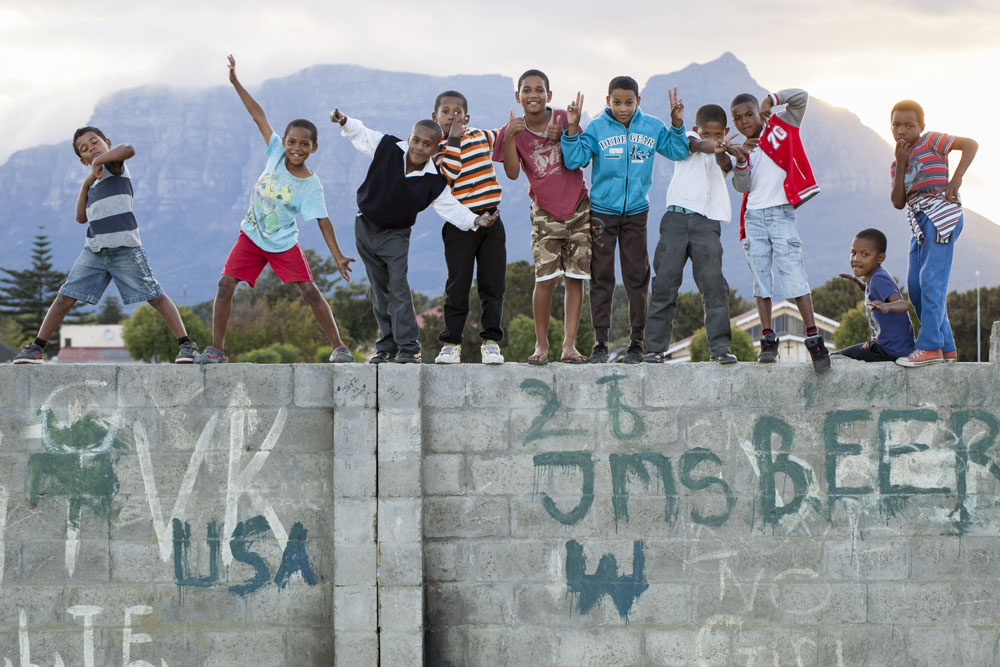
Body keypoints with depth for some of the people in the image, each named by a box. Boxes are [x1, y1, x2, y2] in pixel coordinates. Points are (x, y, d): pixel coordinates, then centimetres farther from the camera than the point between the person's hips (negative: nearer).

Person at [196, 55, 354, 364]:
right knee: (225, 284, -10)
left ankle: (338, 346, 2)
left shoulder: (311, 185, -17)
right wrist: (236, 83, -6)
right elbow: (259, 116, -7)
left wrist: (338, 256, -20)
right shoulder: (276, 152, -9)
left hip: (284, 244, -3)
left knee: (309, 291, -8)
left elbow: (323, 221, -15)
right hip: (251, 235, 3)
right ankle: (216, 348, -4)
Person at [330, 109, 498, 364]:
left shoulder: (434, 182, -16)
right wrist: (345, 122, -18)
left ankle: (408, 348, -13)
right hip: (365, 227, 2)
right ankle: (386, 347, 15)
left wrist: (475, 220, -25)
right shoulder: (386, 147, -14)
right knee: (378, 290, 8)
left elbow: (450, 207, -10)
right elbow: (361, 134, 0)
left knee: (398, 286, -16)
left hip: (396, 235, -2)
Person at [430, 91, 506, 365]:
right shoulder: (436, 147, -1)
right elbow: (449, 174, -17)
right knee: (457, 285, -1)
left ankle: (491, 341, 9)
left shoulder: (480, 136, 9)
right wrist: (453, 140, -17)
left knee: (493, 284, 3)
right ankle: (451, 343, 5)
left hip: (490, 220, 3)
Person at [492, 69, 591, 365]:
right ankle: (541, 344, 0)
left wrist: (563, 138, -20)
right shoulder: (513, 130, -1)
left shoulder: (563, 119, -4)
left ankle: (569, 345, 3)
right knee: (545, 278, -11)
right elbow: (512, 173, -10)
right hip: (545, 212, -1)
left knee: (575, 278, -1)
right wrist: (509, 137, -21)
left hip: (579, 207, 1)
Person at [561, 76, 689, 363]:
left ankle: (637, 343, 9)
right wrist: (572, 129, -22)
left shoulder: (652, 127, 2)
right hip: (602, 211, -2)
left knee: (637, 279, 4)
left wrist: (677, 124, -6)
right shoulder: (597, 127, -5)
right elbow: (574, 160, -10)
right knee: (601, 279, 1)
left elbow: (677, 152, 8)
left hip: (636, 212, 2)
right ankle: (600, 343, 5)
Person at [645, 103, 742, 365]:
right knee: (665, 280, -4)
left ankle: (719, 346, -6)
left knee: (713, 282, -10)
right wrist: (715, 146, -33)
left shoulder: (725, 155, 17)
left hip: (707, 222, 1)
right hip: (677, 216, 0)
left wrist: (722, 150, -33)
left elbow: (723, 163, -8)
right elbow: (699, 145, -10)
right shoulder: (687, 139, 15)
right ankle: (655, 346, 0)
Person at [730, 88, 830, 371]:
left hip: (780, 212, -5)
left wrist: (771, 100, -9)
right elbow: (742, 186, 2)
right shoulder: (744, 148, 16)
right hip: (753, 216, 5)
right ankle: (768, 340, 5)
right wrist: (742, 160, -13)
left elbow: (801, 97, -3)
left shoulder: (781, 125, 7)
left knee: (792, 271, -13)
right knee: (760, 276, 2)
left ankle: (814, 338, -13)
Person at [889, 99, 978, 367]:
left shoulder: (930, 142, 3)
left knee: (931, 279, -16)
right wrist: (901, 166, 0)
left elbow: (970, 145, -3)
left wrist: (956, 178, -11)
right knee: (915, 286, 4)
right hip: (919, 223, 9)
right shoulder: (897, 163, 20)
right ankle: (946, 347, 9)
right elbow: (898, 202, 7)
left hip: (940, 215, -9)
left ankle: (930, 346, -19)